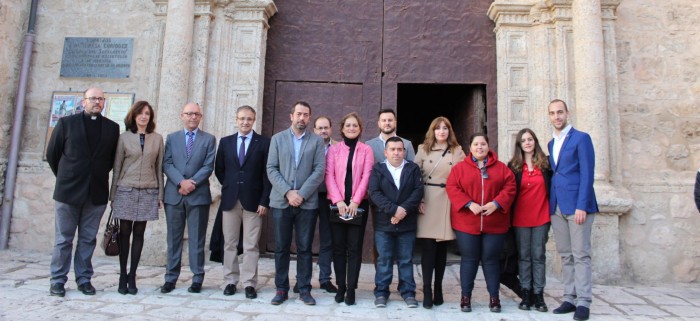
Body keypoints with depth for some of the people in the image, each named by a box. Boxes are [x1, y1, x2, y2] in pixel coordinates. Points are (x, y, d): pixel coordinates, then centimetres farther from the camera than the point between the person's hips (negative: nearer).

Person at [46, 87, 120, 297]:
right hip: (68, 191, -1)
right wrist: (64, 177, 11)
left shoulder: (112, 128, 7)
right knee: (63, 239, 5)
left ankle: (84, 279, 16)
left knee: (88, 239, 8)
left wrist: (99, 176, 10)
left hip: (97, 193, 1)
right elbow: (52, 153, 8)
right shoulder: (66, 123, 3)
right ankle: (58, 280, 14)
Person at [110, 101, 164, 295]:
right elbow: (117, 167, 6)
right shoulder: (124, 137, 5)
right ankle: (122, 276, 12)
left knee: (139, 234, 4)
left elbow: (159, 167, 7)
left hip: (148, 192, 1)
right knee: (125, 233, 2)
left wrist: (160, 194, 4)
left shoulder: (157, 139, 7)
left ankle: (132, 277, 12)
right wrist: (113, 194, 4)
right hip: (126, 191, 0)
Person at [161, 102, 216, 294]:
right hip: (173, 194, 2)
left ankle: (197, 279, 10)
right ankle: (171, 278, 15)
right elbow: (167, 164, 2)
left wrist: (192, 183, -13)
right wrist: (181, 182, -14)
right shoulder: (172, 138, 12)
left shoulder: (209, 139, 7)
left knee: (197, 239, 3)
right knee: (173, 238, 8)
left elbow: (208, 166, -3)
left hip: (198, 195, -2)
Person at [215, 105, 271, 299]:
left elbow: (268, 174, -3)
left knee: (251, 245, 1)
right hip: (230, 200, 3)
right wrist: (230, 187, 8)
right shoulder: (225, 142, 10)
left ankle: (249, 283, 8)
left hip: (253, 201, -3)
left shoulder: (264, 143, 0)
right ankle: (231, 281, 19)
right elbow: (219, 170, 16)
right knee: (230, 243, 8)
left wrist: (264, 201, -9)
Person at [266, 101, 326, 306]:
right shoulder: (278, 139, 9)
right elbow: (271, 169, 1)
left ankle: (304, 289, 13)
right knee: (281, 248, 5)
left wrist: (302, 194, -12)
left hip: (307, 202, -1)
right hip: (281, 201, 1)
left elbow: (320, 170, -3)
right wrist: (287, 192, -11)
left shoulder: (317, 141, 7)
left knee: (304, 248, 4)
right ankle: (281, 289, 16)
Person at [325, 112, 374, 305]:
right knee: (338, 246, 4)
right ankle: (340, 287, 13)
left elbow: (366, 177, -3)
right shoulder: (333, 149, 8)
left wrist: (355, 201, -13)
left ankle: (351, 289, 6)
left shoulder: (366, 150, 6)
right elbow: (329, 175, 0)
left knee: (354, 247, 0)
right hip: (337, 203, 1)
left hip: (359, 204, -1)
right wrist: (339, 200, -12)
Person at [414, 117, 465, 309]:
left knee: (442, 247, 7)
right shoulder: (423, 149, 7)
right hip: (427, 201, -1)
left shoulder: (457, 151, 10)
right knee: (428, 246, -5)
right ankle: (427, 291, 0)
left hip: (448, 201, 2)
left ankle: (438, 289, 17)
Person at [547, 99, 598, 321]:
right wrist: (551, 204, 6)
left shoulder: (581, 138, -2)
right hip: (557, 207, 6)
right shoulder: (551, 144, 17)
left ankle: (583, 302, 3)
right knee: (565, 255, 9)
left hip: (577, 204, -6)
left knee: (580, 255, -3)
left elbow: (587, 174, -9)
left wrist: (581, 206, -16)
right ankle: (570, 299, 16)